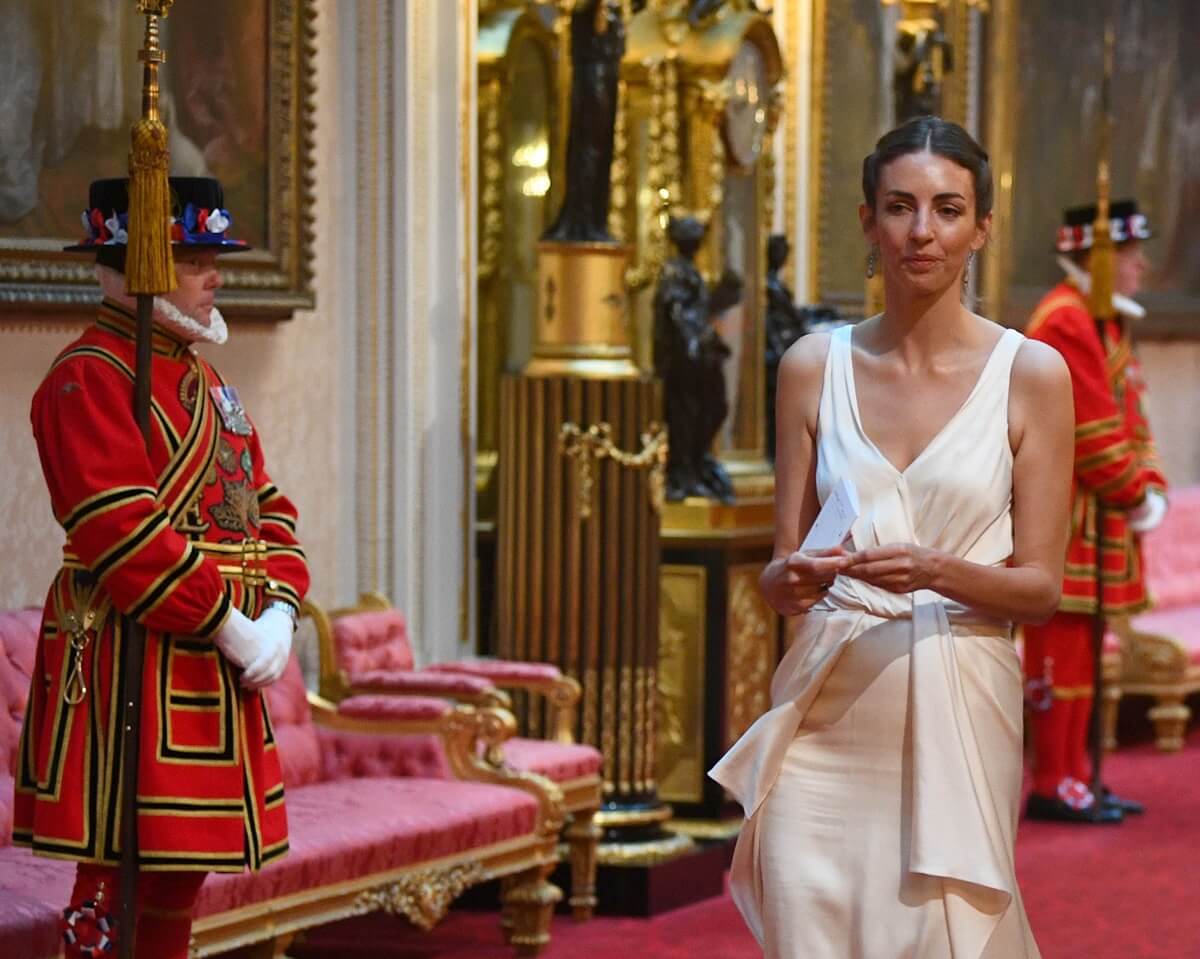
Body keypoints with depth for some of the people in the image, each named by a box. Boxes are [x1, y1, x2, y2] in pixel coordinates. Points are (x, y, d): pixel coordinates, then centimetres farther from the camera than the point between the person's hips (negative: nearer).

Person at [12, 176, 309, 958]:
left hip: (218, 663, 9)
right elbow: (124, 533, -20)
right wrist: (230, 627, -19)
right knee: (120, 872, -6)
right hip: (133, 657, -9)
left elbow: (266, 506, 16)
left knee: (185, 870, 13)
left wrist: (278, 613, -1)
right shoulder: (89, 378, -12)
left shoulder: (201, 374, 17)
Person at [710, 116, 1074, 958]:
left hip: (957, 712, -2)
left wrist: (936, 572, -20)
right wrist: (793, 578, -14)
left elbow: (1041, 587, -1)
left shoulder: (1031, 374, -1)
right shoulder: (815, 366, 6)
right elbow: (782, 567, 9)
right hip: (827, 712, 2)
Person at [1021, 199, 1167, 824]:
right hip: (1064, 518, -10)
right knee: (1062, 646, -6)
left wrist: (1151, 487, 5)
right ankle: (1054, 787, -2)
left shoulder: (1106, 321, 17)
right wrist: (1133, 497, -12)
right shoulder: (1064, 323, -16)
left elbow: (1130, 416, 18)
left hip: (1100, 517, 10)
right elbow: (1092, 429, -20)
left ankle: (1073, 777, 19)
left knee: (1079, 650, 13)